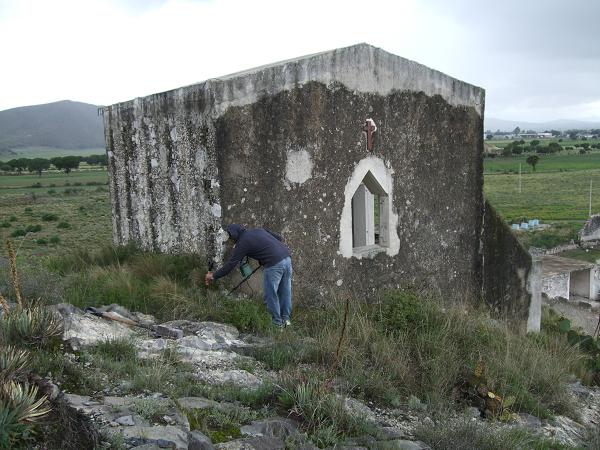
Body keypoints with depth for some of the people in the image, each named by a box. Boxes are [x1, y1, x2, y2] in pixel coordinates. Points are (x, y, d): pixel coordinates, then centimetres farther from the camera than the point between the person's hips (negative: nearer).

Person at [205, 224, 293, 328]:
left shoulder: (242, 243, 2)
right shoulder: (258, 230, 21)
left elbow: (231, 264, 3)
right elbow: (279, 238, 21)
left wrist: (213, 276, 12)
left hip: (274, 264, -8)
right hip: (287, 257, 8)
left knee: (271, 295, 8)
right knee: (285, 292, 17)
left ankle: (277, 322, 17)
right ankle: (286, 319, 28)